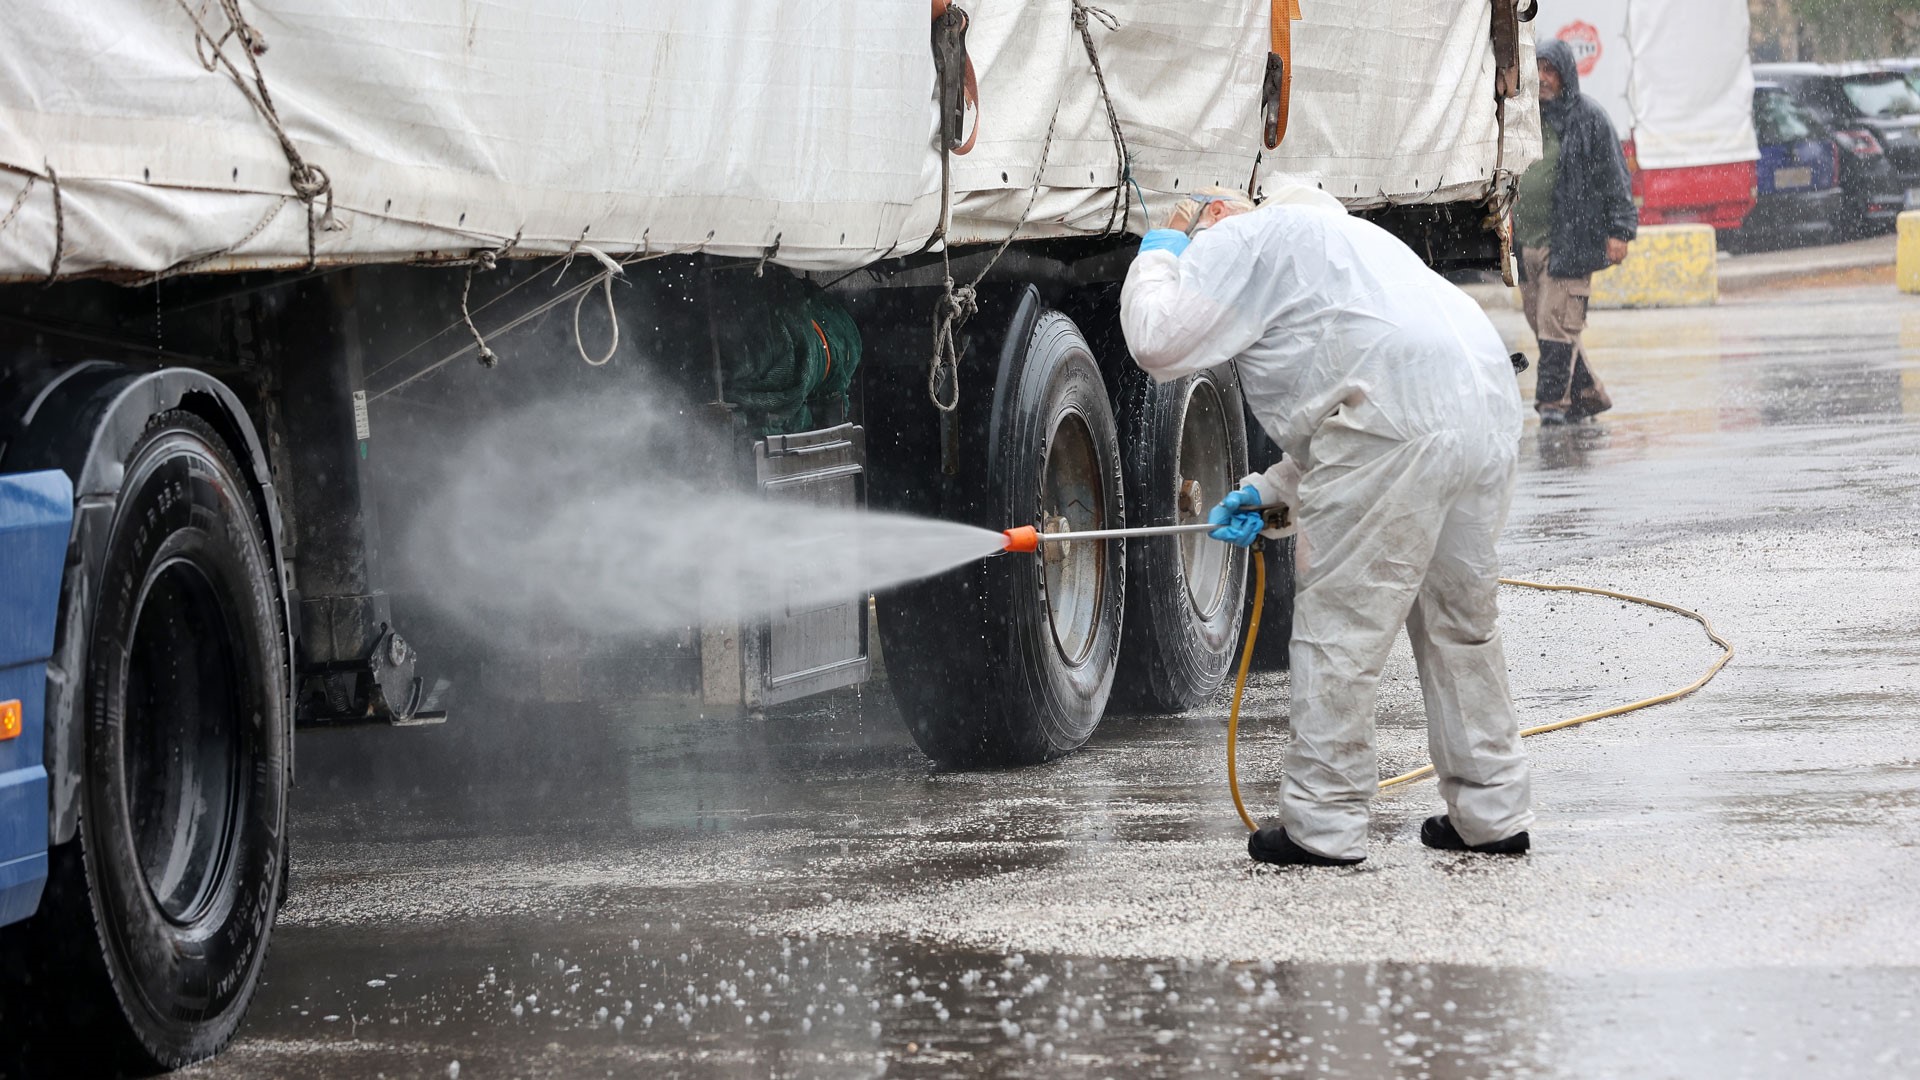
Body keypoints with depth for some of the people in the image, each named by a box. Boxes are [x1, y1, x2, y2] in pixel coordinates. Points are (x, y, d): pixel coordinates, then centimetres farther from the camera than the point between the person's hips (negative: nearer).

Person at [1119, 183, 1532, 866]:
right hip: (1488, 418, 9)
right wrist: (1267, 492, 31)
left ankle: (1323, 826, 3)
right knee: (1461, 624, 19)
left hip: (1396, 427, -9)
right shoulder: (1335, 235, 37)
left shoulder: (1239, 239, 8)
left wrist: (1156, 256, 16)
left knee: (1340, 626, 0)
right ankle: (1492, 814, 25)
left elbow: (1159, 342, -2)